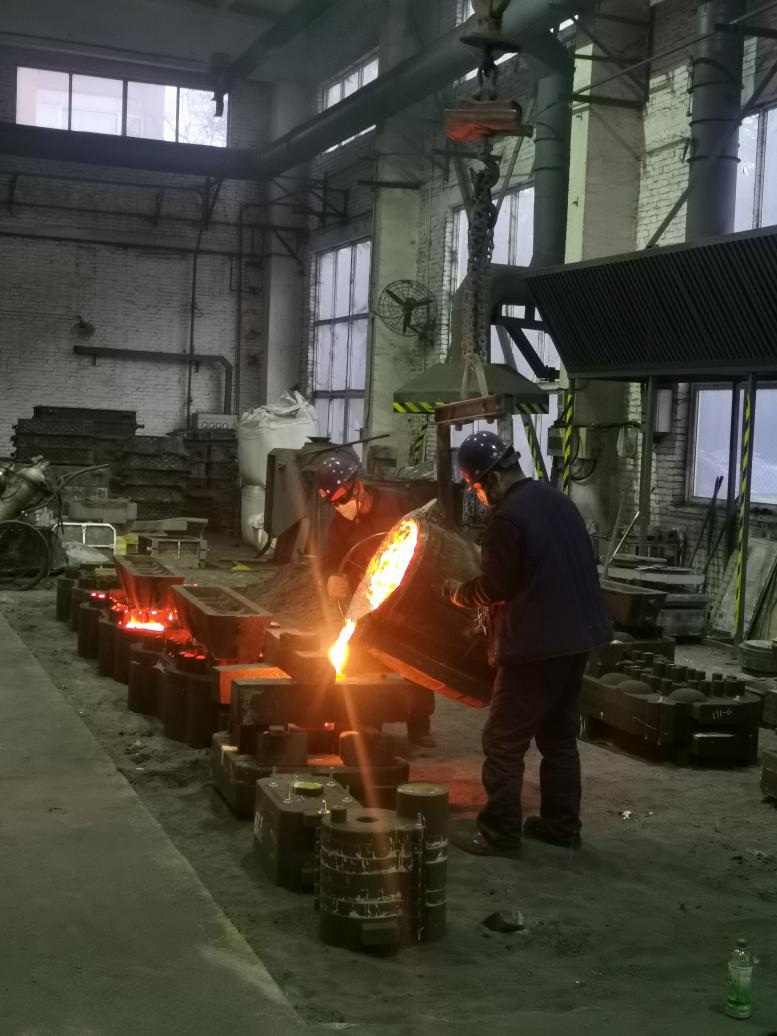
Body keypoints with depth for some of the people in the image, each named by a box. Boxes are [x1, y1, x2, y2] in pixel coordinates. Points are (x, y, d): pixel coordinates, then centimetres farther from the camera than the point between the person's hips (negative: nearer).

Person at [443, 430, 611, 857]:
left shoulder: (507, 519, -17)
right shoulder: (556, 499, 10)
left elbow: (495, 587, -14)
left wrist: (458, 592, 6)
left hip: (536, 644, -9)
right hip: (578, 634, 9)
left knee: (504, 741, 0)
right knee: (559, 734, 17)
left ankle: (499, 833, 3)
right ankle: (561, 825, 24)